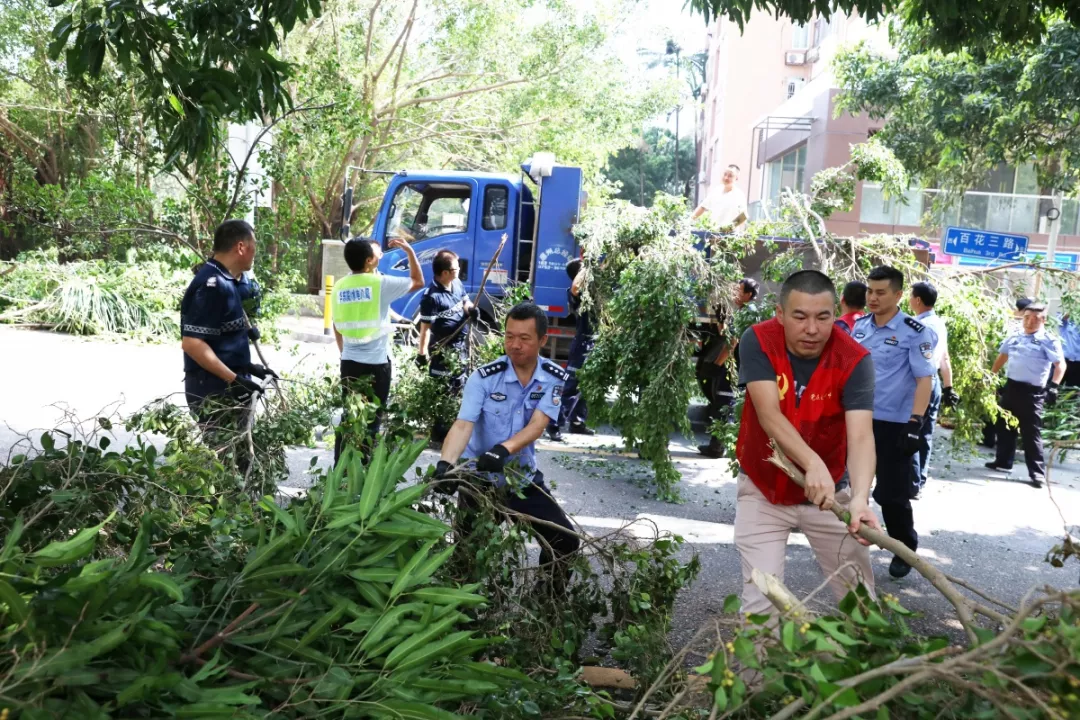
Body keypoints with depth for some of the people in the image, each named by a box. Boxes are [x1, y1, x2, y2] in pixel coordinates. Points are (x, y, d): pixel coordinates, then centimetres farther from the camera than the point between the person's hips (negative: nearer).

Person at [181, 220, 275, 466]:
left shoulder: (225, 282, 11)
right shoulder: (212, 285, -18)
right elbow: (192, 343, -24)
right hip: (215, 394, -10)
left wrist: (246, 367, 18)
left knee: (236, 459, 16)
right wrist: (233, 379, -24)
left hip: (229, 392, 10)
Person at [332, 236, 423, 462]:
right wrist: (409, 250, 10)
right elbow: (418, 282, 4)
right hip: (376, 363, -5)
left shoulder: (339, 287, 6)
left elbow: (337, 327, 13)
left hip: (349, 362, 5)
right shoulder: (381, 283, -10)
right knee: (371, 422, 3)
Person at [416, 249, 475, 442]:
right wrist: (422, 352, -20)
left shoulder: (457, 284, -1)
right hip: (442, 348, -9)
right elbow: (426, 326, -22)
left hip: (459, 343, 9)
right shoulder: (432, 296, -25)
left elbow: (465, 301, 16)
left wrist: (470, 309, -8)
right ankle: (439, 429, 12)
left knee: (458, 384, 21)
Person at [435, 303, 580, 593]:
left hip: (523, 477, 2)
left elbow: (537, 425, -24)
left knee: (566, 540, -1)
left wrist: (504, 449, -43)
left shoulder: (554, 378, -10)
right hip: (479, 476, -2)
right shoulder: (484, 376, -17)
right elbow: (463, 425, -27)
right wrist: (445, 463, -46)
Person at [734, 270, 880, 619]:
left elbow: (860, 436, -29)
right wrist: (813, 464, -44)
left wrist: (860, 498, -46)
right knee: (760, 599, -3)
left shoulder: (855, 360, -19)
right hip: (763, 489, 0)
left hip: (830, 490, 1)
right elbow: (769, 415, -28)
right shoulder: (757, 341, -18)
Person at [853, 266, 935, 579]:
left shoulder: (914, 332, -12)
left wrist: (915, 423, -19)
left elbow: (924, 379, -13)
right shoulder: (860, 325, 6)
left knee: (892, 493, 2)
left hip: (894, 424, -5)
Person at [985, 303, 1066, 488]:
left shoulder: (1049, 341, -6)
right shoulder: (1014, 338, 11)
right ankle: (1003, 462, 29)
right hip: (1011, 387, 6)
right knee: (1004, 426, 15)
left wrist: (1053, 386, -23)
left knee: (1031, 432, -6)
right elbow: (1002, 357, 23)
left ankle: (1037, 472, -1)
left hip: (1032, 392, -6)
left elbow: (1060, 365, -11)